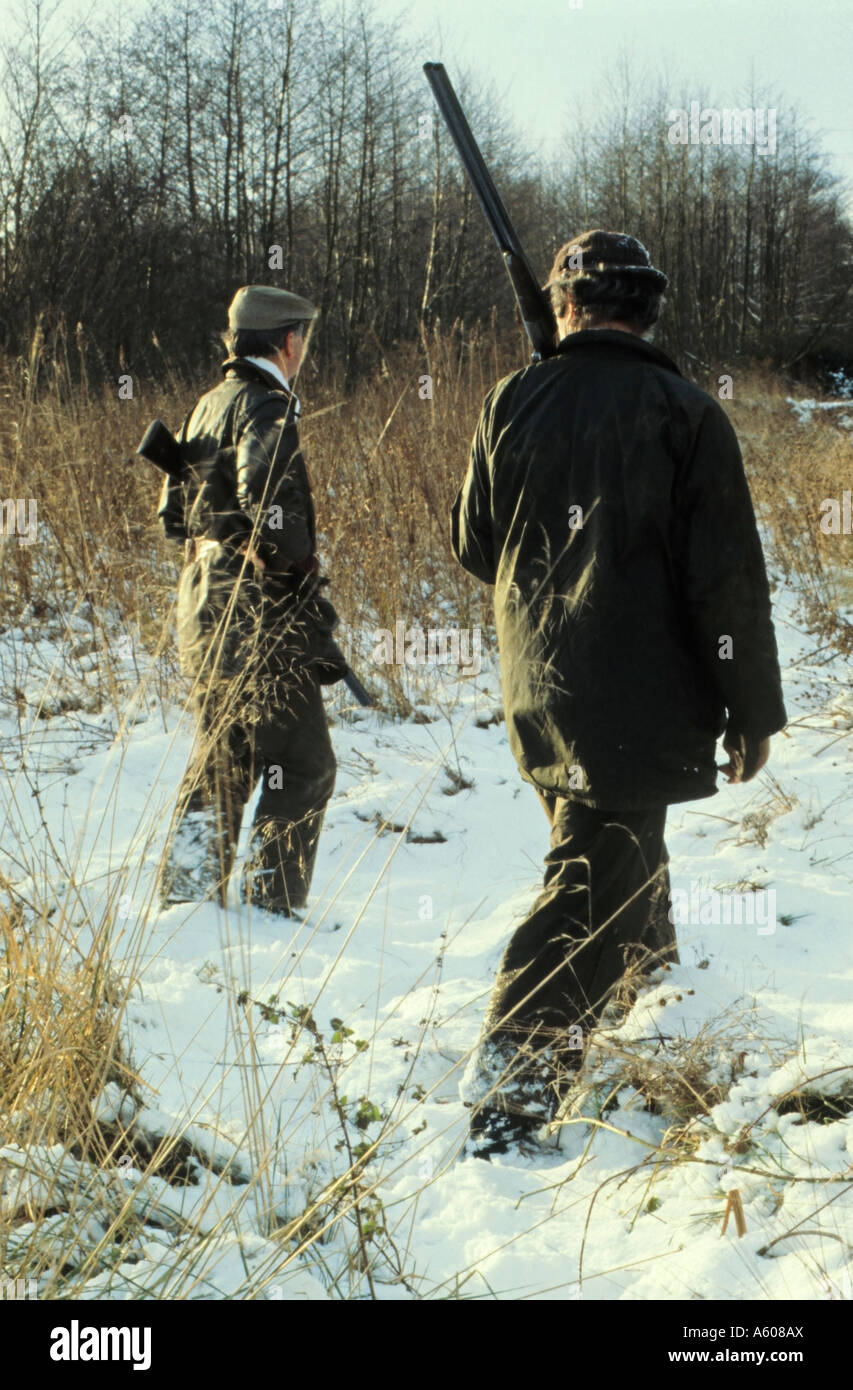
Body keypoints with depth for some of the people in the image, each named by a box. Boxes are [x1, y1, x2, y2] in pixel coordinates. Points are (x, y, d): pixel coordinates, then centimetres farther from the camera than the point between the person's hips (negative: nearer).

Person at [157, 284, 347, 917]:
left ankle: (187, 894, 22)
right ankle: (272, 905, -3)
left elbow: (174, 512, 20)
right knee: (301, 763, -3)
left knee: (220, 756, 18)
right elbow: (267, 500, -25)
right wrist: (302, 575, -16)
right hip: (255, 610, -10)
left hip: (203, 600, 10)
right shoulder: (266, 405, -11)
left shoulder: (208, 405, 17)